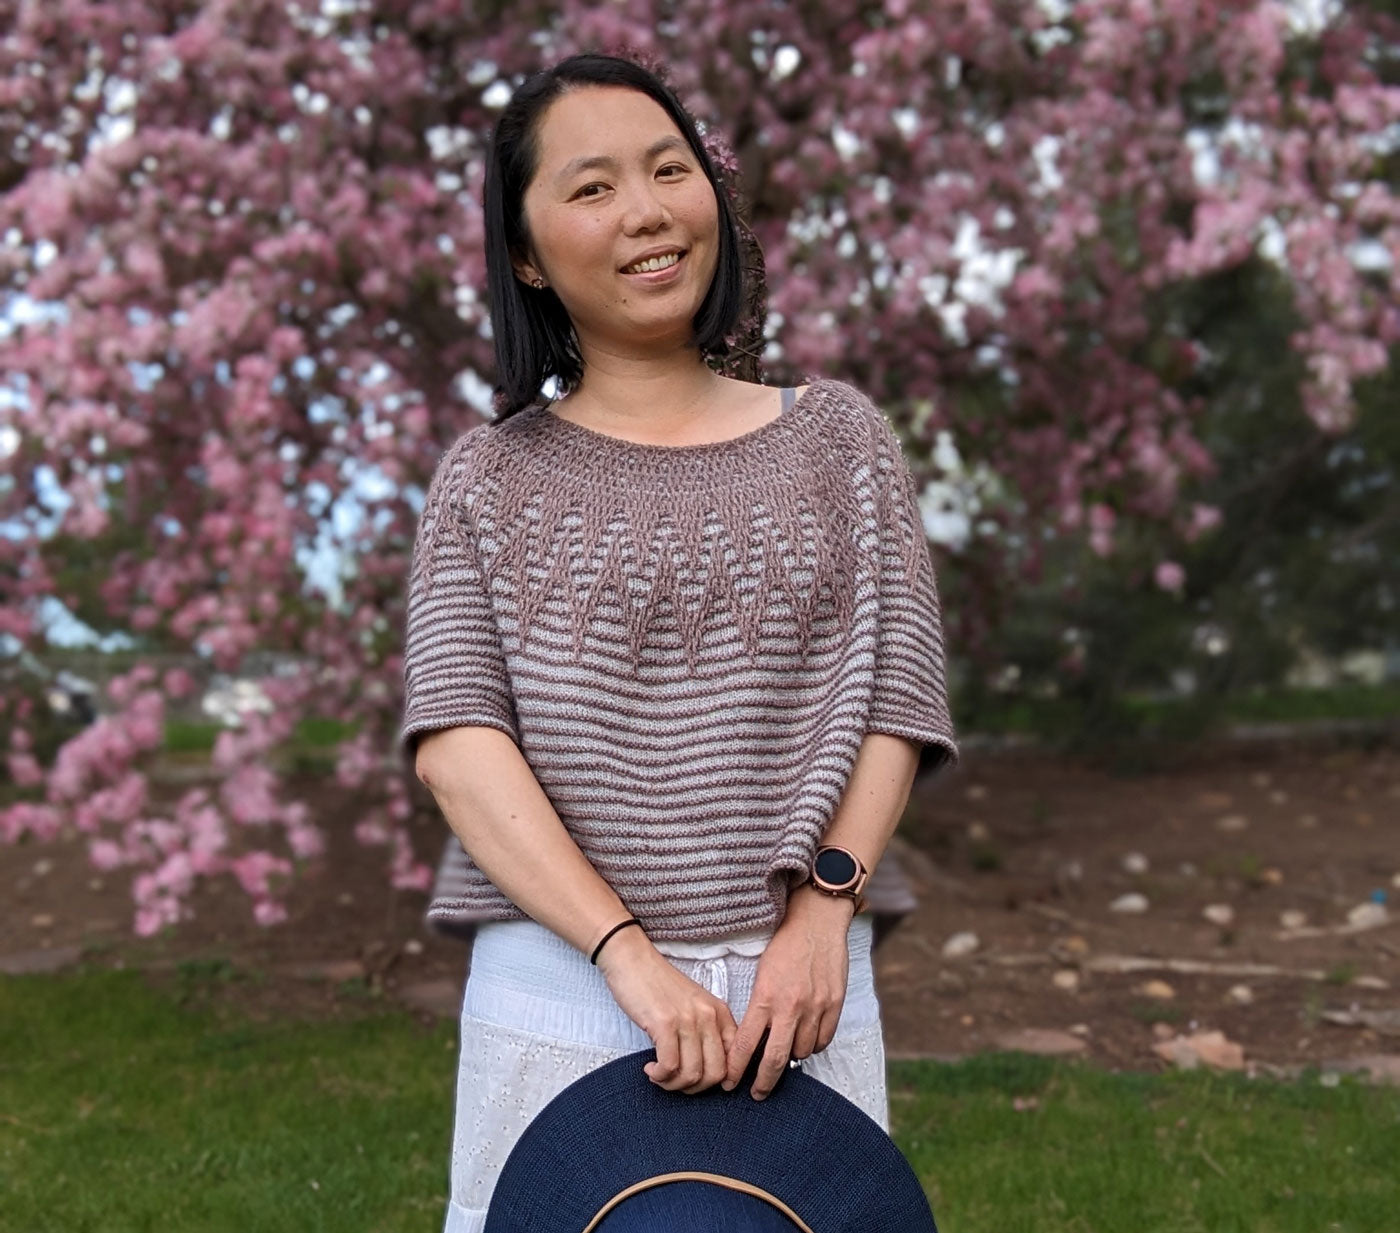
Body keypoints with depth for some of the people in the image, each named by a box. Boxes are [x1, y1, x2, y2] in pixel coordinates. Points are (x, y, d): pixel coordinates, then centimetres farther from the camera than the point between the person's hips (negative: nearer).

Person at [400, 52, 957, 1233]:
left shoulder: (837, 438, 7)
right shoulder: (491, 478, 3)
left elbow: (894, 702, 4)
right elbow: (455, 738, -7)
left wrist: (821, 912, -9)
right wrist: (629, 954, -16)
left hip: (801, 979, 1)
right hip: (561, 986, -1)